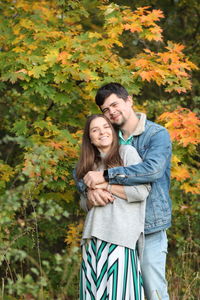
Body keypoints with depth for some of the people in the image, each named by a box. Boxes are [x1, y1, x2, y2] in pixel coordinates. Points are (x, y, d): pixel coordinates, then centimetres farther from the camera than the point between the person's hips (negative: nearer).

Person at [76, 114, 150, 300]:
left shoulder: (127, 152, 3)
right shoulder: (91, 164, 19)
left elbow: (142, 191, -7)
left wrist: (106, 185, -4)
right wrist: (93, 199, -2)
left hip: (120, 234, -5)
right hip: (94, 236, 5)